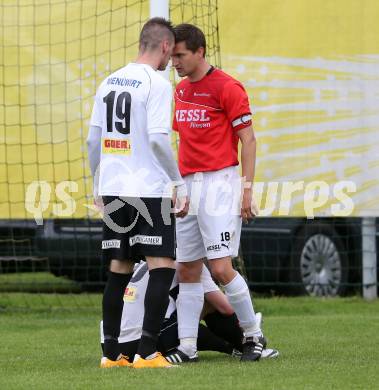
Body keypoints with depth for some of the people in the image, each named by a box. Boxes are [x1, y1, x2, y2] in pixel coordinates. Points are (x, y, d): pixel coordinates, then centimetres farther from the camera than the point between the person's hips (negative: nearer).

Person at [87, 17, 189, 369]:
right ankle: (147, 353, -13)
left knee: (119, 271, 12)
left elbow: (93, 138, 13)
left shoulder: (109, 82, 11)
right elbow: (158, 139, -17)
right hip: (149, 190, -7)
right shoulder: (156, 84, -10)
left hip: (113, 190, 7)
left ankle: (111, 354, 12)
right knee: (162, 267, -5)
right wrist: (180, 184, -10)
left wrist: (98, 185, 24)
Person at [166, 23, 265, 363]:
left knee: (221, 268, -11)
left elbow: (248, 140, -9)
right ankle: (187, 347, 7)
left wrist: (247, 189, -14)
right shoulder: (181, 90, 14)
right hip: (187, 187, 7)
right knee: (187, 270, 4)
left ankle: (254, 335, 4)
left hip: (219, 183, -7)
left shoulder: (227, 87, -8)